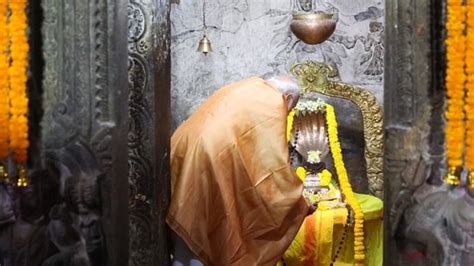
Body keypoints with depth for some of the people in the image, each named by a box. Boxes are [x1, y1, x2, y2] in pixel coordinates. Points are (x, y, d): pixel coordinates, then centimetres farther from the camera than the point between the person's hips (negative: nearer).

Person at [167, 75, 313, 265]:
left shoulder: (240, 89, 27)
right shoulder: (273, 103, 2)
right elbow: (275, 161, -3)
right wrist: (300, 202, 8)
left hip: (184, 155, 8)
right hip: (214, 163, -8)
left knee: (186, 231, 15)